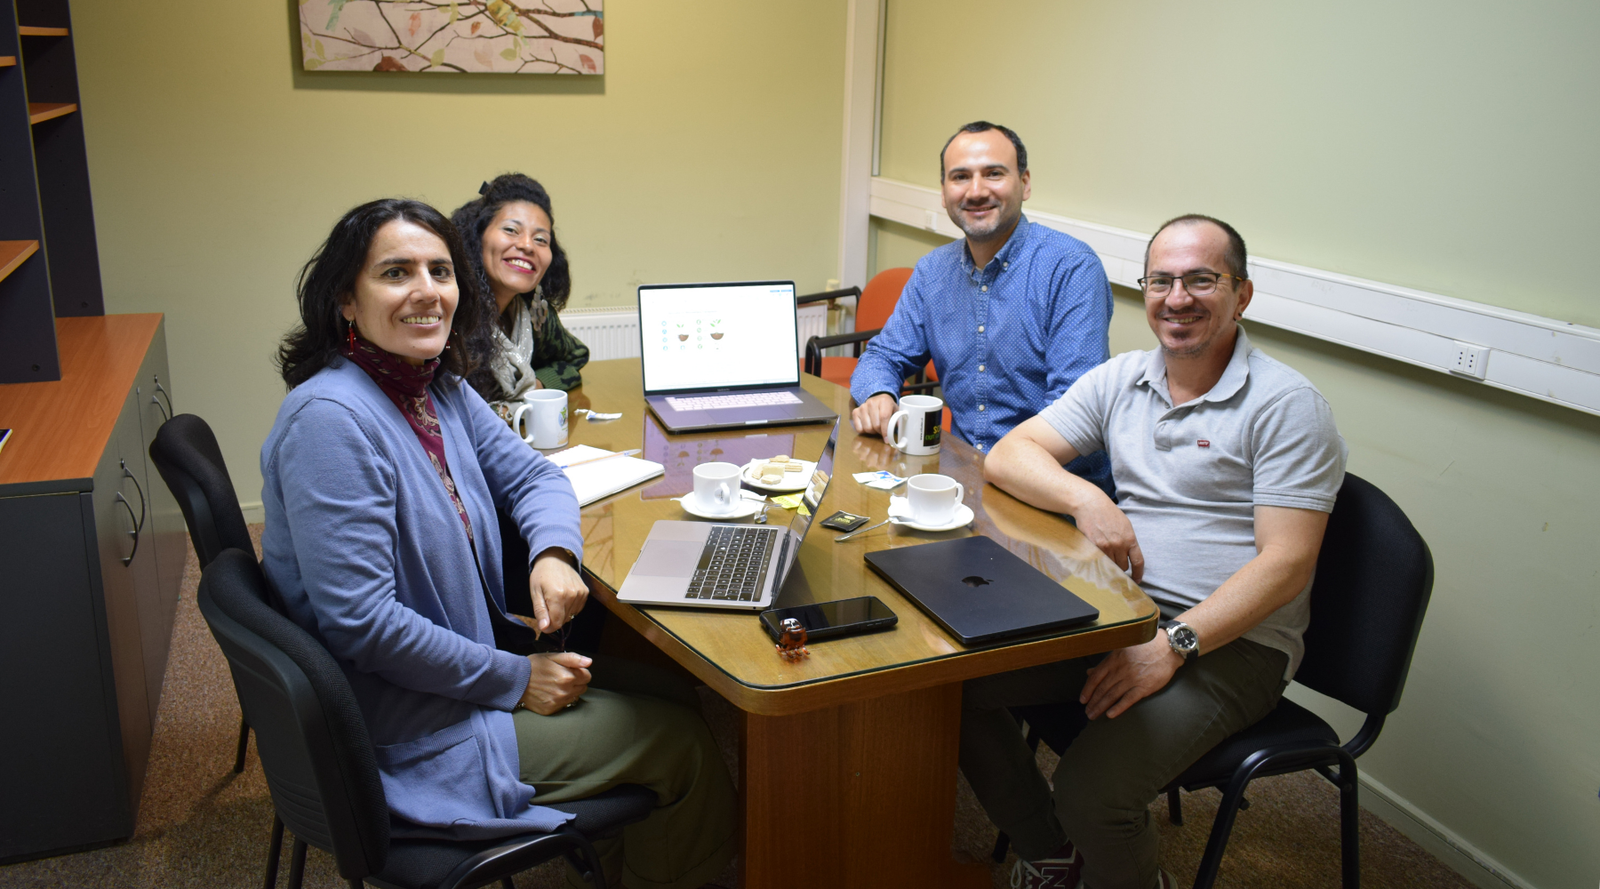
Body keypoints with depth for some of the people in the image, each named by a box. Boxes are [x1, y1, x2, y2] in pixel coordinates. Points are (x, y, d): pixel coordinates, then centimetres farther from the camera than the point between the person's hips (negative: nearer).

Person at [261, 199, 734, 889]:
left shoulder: (440, 387, 1)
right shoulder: (331, 419, -26)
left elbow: (531, 474, 11)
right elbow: (361, 621, -29)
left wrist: (553, 554, -12)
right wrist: (516, 680, -20)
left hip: (465, 659, 8)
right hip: (406, 736, -8)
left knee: (675, 695, 12)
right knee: (684, 747, -1)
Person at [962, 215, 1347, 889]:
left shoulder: (1287, 405, -8)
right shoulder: (1121, 379, 10)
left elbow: (1286, 564, -14)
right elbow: (1008, 455, 6)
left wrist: (1172, 645, -23)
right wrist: (1084, 497, -15)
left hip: (1231, 640, -6)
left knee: (1089, 792, -27)